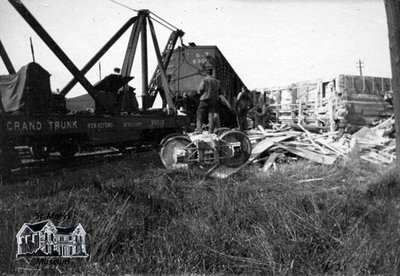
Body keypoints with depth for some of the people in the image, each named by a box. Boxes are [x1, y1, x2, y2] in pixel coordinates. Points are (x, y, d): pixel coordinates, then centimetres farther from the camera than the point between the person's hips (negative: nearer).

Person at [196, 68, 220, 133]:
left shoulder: (204, 80, -5)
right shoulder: (216, 81, 9)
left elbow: (200, 90, -10)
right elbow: (218, 92, 4)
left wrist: (198, 91, 10)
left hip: (205, 99, -4)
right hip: (213, 100, 4)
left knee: (200, 115, 2)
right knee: (211, 116, 5)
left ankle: (199, 128, -9)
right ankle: (211, 131, 3)